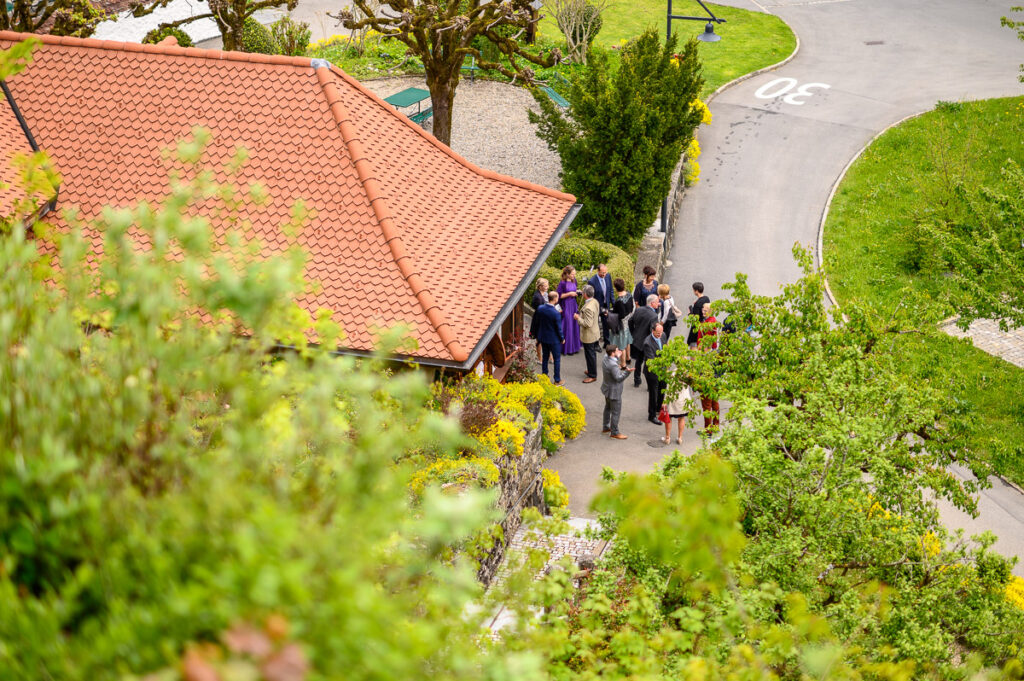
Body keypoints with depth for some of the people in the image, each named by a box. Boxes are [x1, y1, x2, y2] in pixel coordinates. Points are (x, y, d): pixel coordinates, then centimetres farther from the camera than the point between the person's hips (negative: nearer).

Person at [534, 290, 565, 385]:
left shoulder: (540, 309, -11)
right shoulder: (556, 313, -28)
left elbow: (537, 323, 2)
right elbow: (558, 328, -18)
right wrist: (562, 339, -1)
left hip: (543, 338, 6)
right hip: (554, 339, -6)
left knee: (545, 357, 23)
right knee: (557, 359, 10)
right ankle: (557, 380, 19)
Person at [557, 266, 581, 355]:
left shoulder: (574, 281, 4)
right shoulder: (562, 283, -16)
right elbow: (559, 296, -14)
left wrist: (577, 292, -2)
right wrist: (569, 294, -18)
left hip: (573, 305, 7)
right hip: (566, 306, -7)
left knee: (575, 325, 10)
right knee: (567, 326, -2)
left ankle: (574, 346, 21)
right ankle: (567, 348, 7)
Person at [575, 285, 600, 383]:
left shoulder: (588, 308, -32)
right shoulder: (595, 301, -2)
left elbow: (587, 324, -31)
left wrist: (578, 318, -18)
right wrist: (581, 315, 12)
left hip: (588, 336, -10)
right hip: (595, 333, 10)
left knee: (590, 355, 4)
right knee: (592, 353, 24)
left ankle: (592, 376, 15)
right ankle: (592, 370, 39)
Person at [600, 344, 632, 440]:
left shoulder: (605, 359, -5)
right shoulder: (613, 365, -33)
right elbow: (618, 378, -30)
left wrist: (617, 357, 19)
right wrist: (626, 371, -40)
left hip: (607, 389, 10)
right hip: (614, 391, -10)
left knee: (608, 408, 26)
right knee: (616, 412, 3)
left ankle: (606, 427, 41)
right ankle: (615, 433, 12)